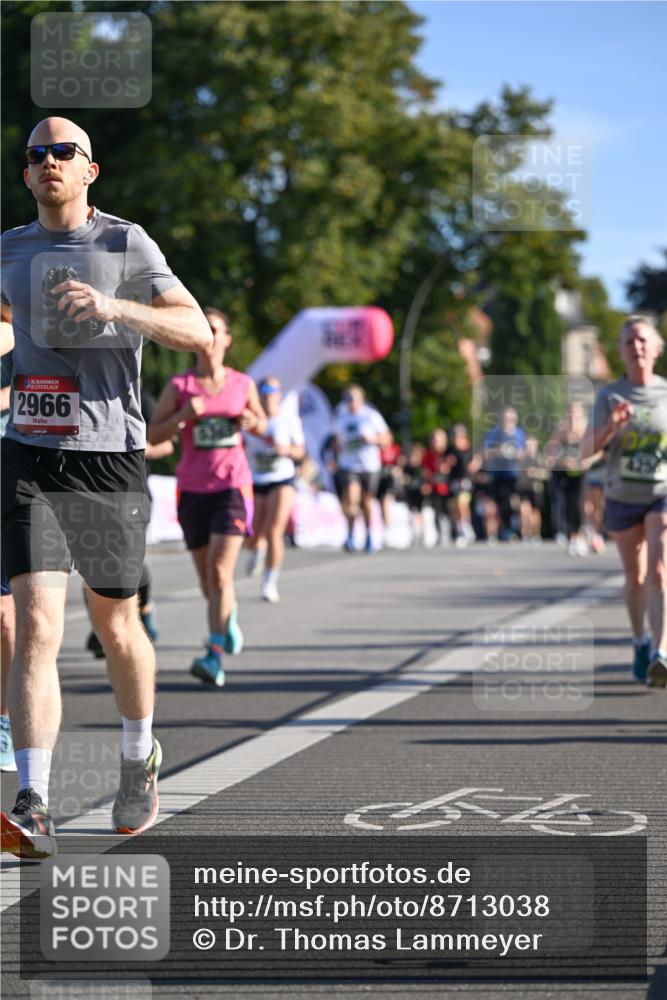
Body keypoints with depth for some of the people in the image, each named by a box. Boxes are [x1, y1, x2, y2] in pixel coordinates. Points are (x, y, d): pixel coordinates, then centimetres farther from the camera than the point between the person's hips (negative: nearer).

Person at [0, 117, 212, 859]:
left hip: (109, 460, -2)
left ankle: (139, 759, 38)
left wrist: (113, 307, -23)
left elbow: (196, 331, -9)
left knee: (116, 629, 11)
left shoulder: (124, 243, -1)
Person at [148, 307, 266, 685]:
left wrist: (253, 422, -5)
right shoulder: (179, 386, 2)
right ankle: (230, 615, 41)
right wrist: (182, 416, -17)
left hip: (233, 486, -2)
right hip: (193, 488, 2)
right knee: (207, 578, 9)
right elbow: (153, 436, -1)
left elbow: (262, 425, 18)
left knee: (220, 570, -17)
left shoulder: (243, 384, 4)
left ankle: (215, 656, -23)